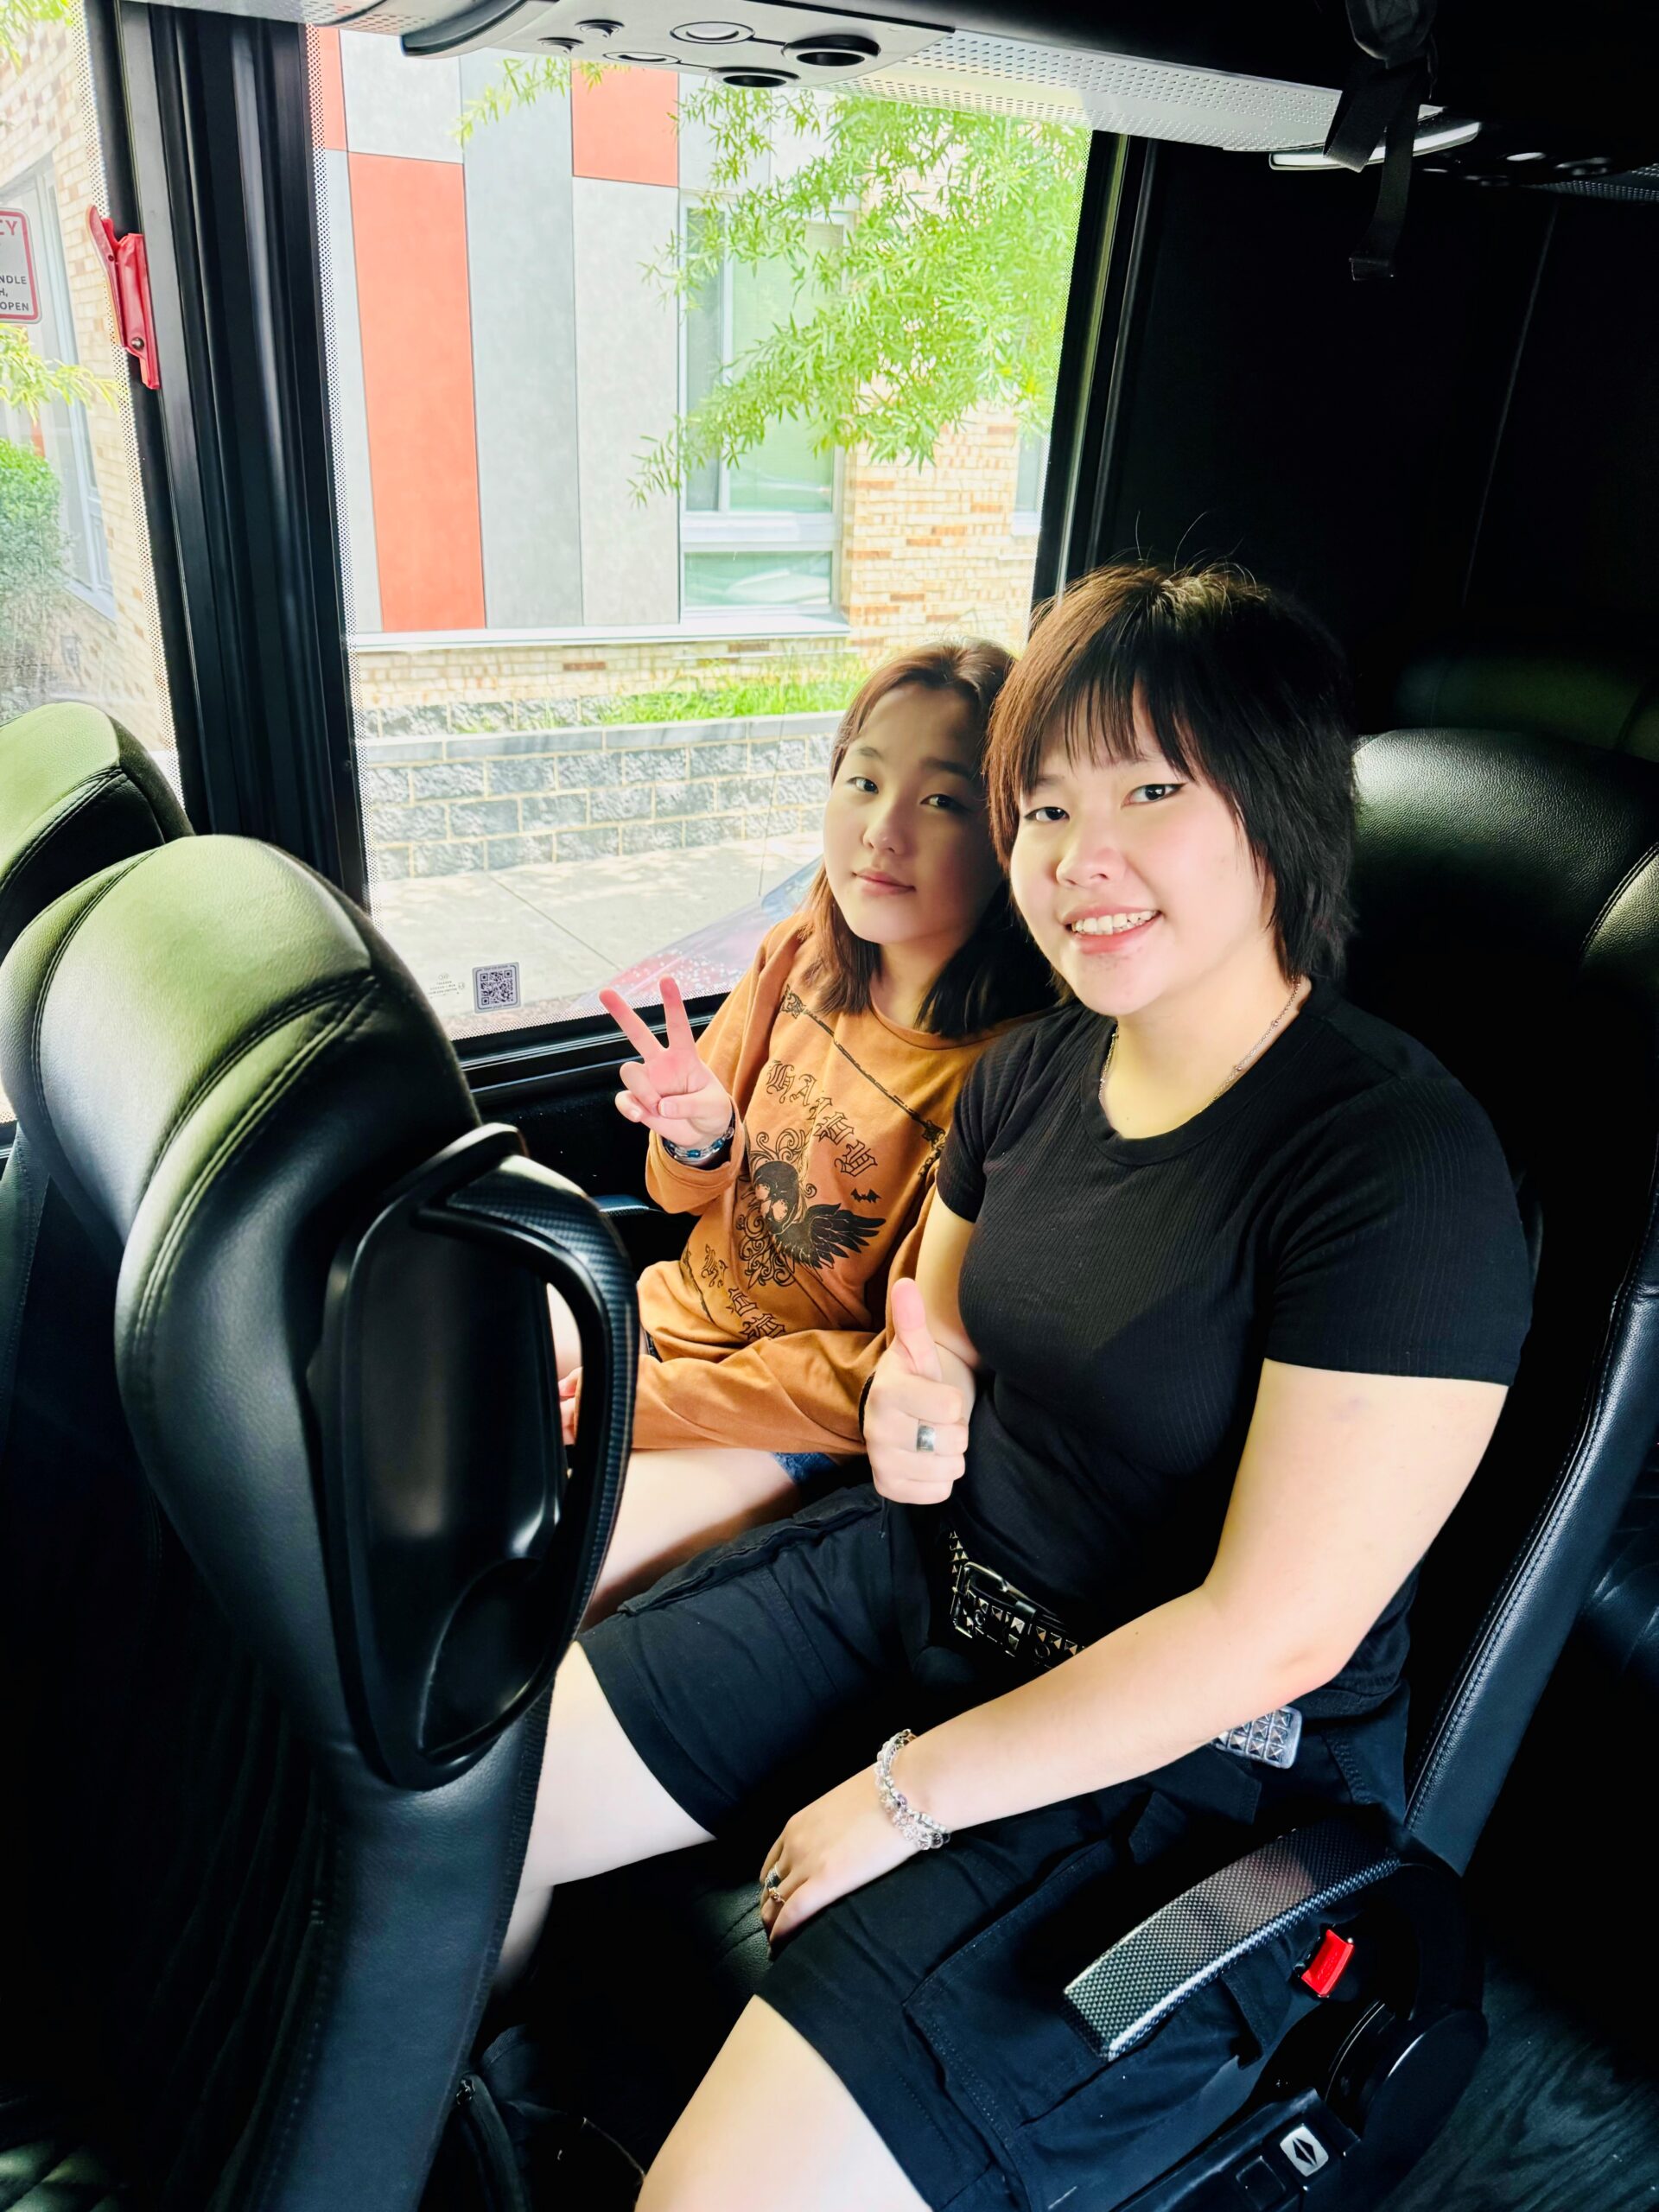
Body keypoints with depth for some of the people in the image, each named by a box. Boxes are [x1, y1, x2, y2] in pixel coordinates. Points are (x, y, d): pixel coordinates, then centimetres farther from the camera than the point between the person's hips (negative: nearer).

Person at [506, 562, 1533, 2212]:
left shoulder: (1402, 1166, -22)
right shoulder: (1030, 1074, 0)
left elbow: (1274, 1629, -22)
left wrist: (908, 1793, -15)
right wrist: (912, 1407, -9)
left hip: (1185, 1771, -6)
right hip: (922, 1586, 7)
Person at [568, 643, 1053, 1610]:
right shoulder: (799, 955, -6)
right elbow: (691, 1194, 8)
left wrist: (649, 1401, -18)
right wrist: (697, 1141, -16)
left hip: (808, 1424, -6)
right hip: (677, 1307, 6)